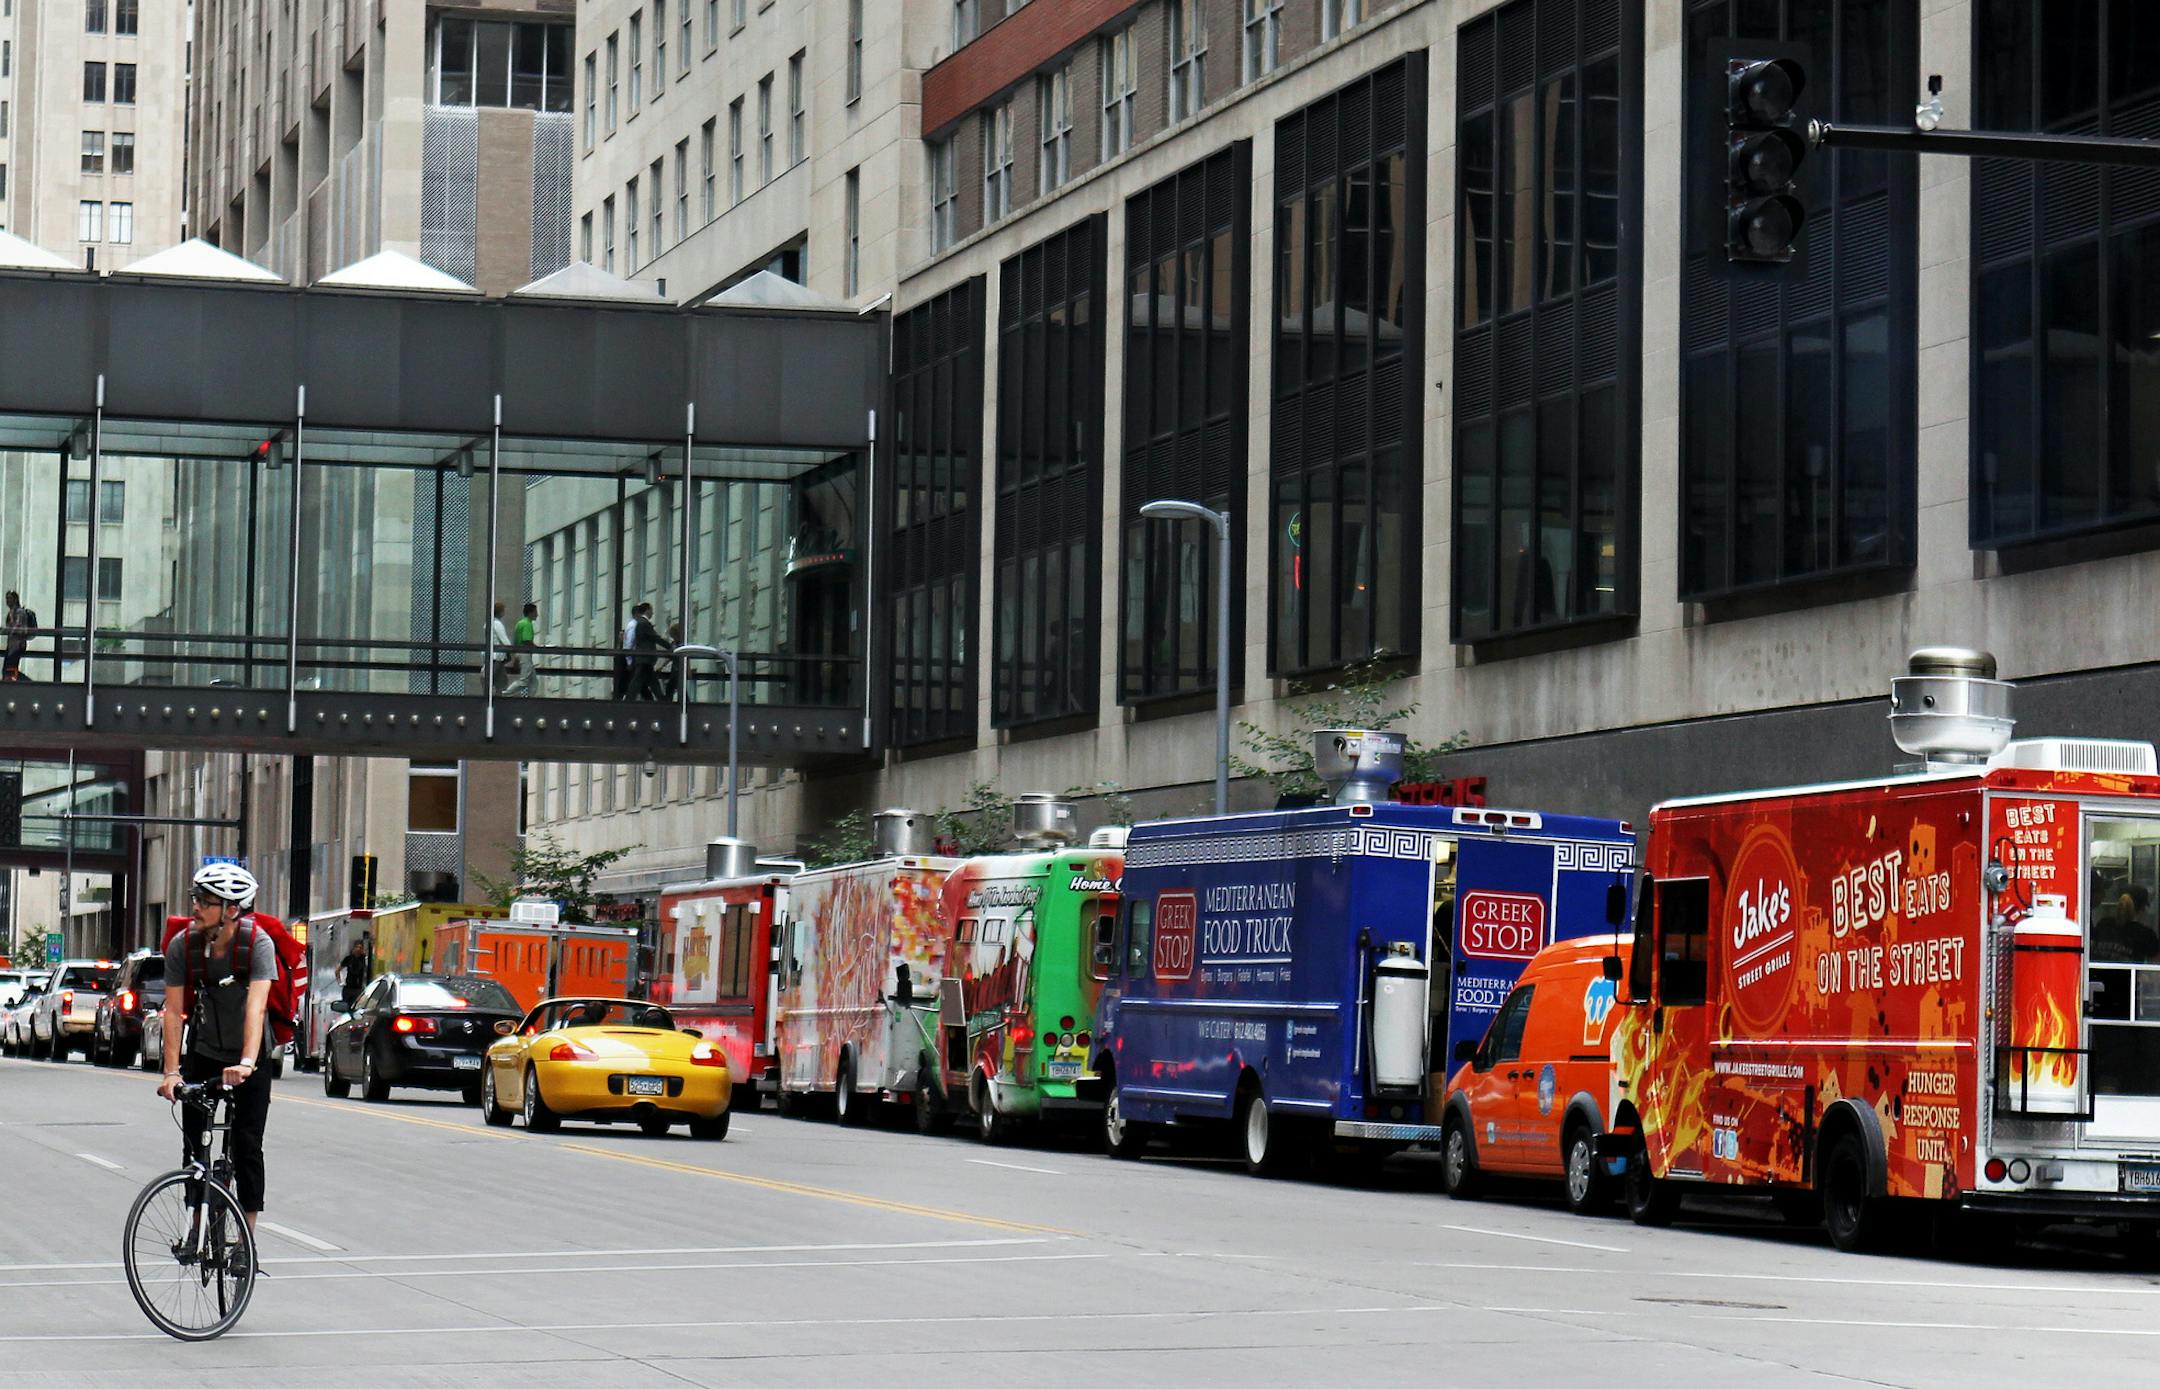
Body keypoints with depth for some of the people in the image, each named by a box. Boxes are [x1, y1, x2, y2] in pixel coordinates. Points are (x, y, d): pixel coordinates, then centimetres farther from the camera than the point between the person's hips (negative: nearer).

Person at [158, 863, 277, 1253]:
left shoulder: (258, 943, -24)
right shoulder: (182, 945, -16)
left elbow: (256, 1006, -34)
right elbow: (174, 1010, -15)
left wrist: (247, 1063, -46)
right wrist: (171, 1071, -23)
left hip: (248, 1059, -3)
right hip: (203, 1052, 3)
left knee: (247, 1146, -6)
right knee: (194, 1143, -1)